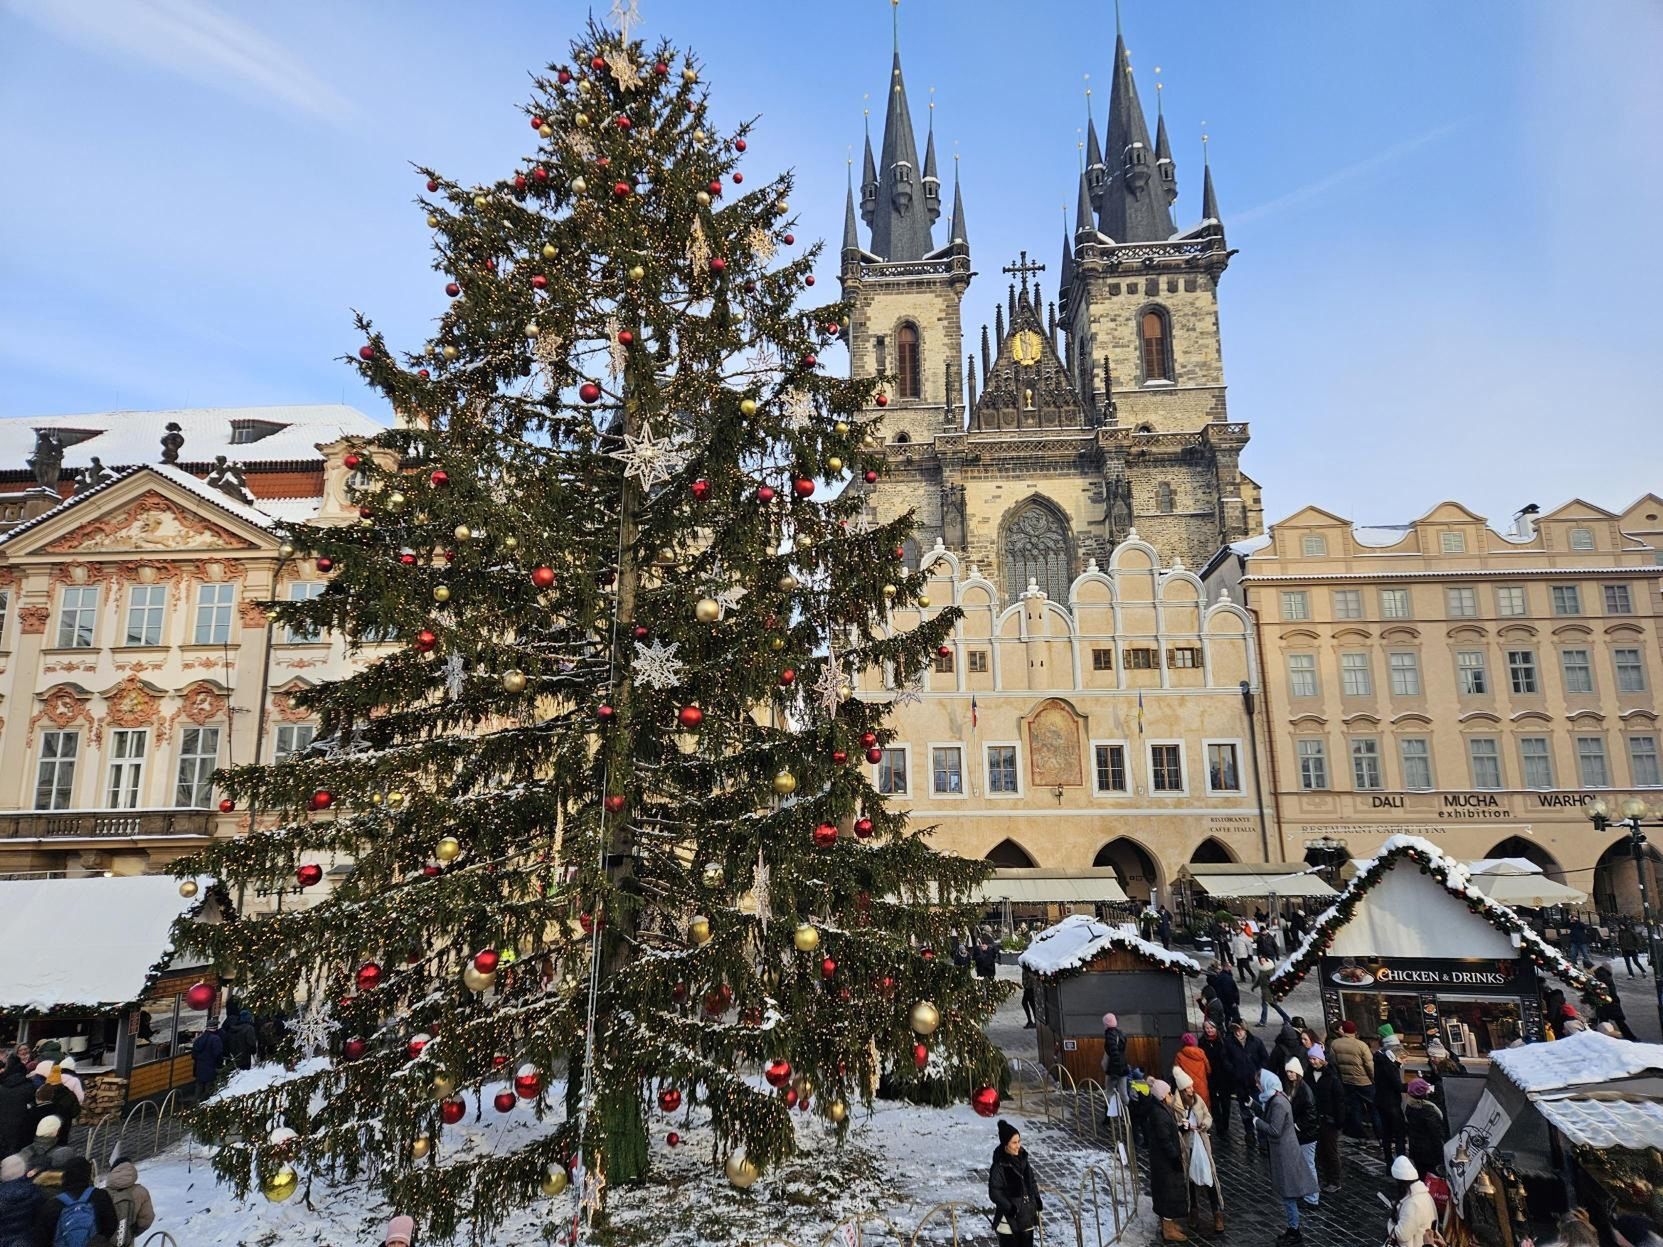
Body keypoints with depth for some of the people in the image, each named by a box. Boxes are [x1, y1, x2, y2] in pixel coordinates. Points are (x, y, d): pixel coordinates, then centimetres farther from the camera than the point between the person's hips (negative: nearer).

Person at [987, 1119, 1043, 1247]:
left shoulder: (1022, 1158, 3)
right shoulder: (999, 1166, -20)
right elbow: (994, 1192, -18)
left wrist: (1037, 1199, 6)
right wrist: (1010, 1208, -24)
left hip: (1027, 1217, 7)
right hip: (1009, 1219, -7)